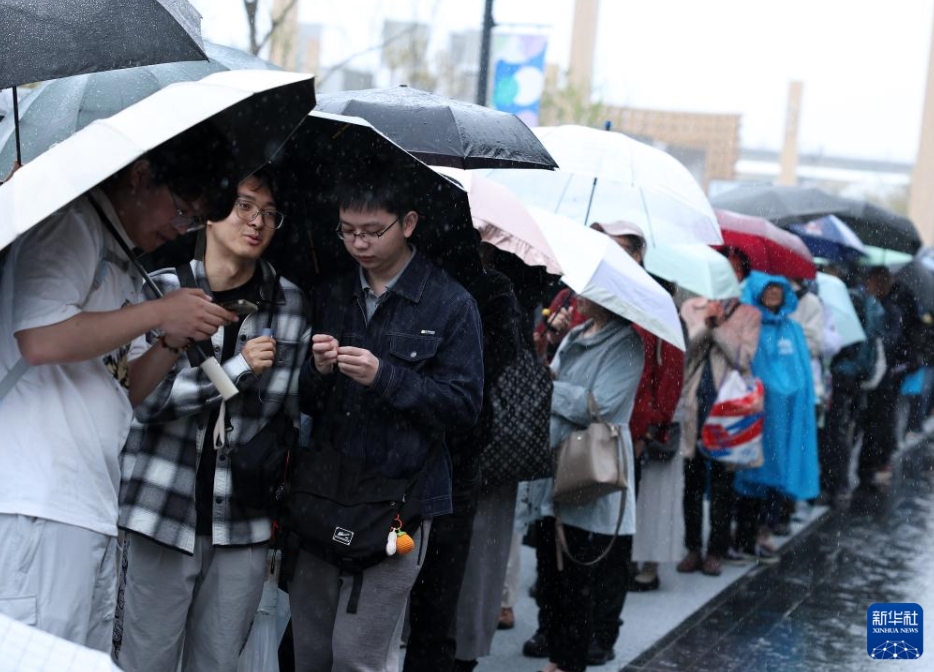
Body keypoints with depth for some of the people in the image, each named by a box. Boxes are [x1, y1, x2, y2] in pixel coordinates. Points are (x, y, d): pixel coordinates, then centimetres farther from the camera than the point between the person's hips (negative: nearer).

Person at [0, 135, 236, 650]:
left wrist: (176, 340, 9)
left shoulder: (121, 265, 23)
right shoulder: (72, 225, -4)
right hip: (42, 506, -9)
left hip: (94, 510, 9)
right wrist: (159, 313, -9)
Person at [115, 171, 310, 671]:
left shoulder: (289, 302, 5)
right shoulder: (163, 290, -2)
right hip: (164, 513, -2)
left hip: (243, 521, 2)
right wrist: (237, 369, -14)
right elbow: (141, 394, -10)